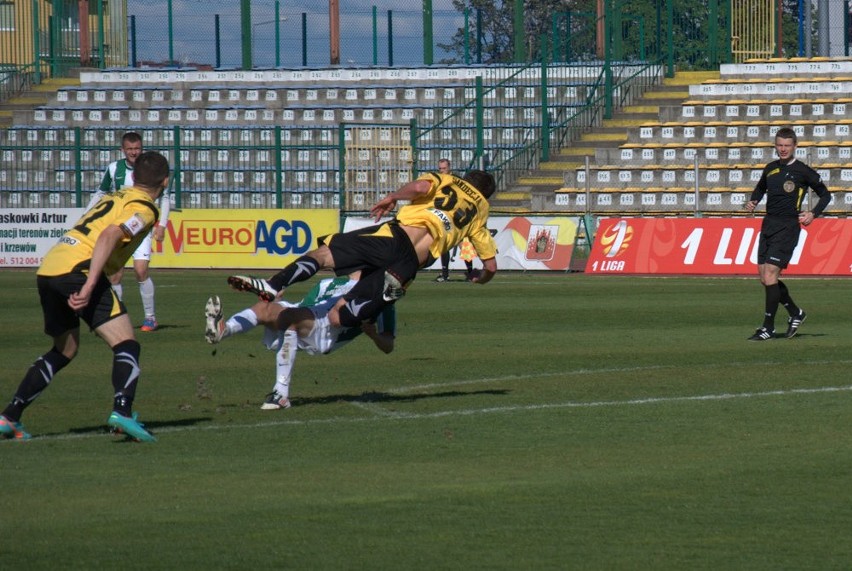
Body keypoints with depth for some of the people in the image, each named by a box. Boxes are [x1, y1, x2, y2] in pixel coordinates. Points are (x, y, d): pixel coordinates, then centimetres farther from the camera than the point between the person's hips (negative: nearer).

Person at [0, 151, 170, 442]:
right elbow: (109, 236, -15)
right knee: (126, 344, -7)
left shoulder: (115, 196, 28)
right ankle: (122, 411, -29)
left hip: (47, 268, 8)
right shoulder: (143, 207, 0)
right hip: (77, 269, -8)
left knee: (64, 350, 24)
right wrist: (89, 286, -23)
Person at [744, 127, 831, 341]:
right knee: (765, 277, 5)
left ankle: (768, 327, -8)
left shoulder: (803, 171, -3)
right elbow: (760, 188, 32)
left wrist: (813, 214, -8)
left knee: (770, 274, -14)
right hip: (768, 224, 7)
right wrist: (753, 201, 11)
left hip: (787, 227, -7)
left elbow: (825, 195, 6)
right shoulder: (771, 169, 13)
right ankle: (795, 313, 25)